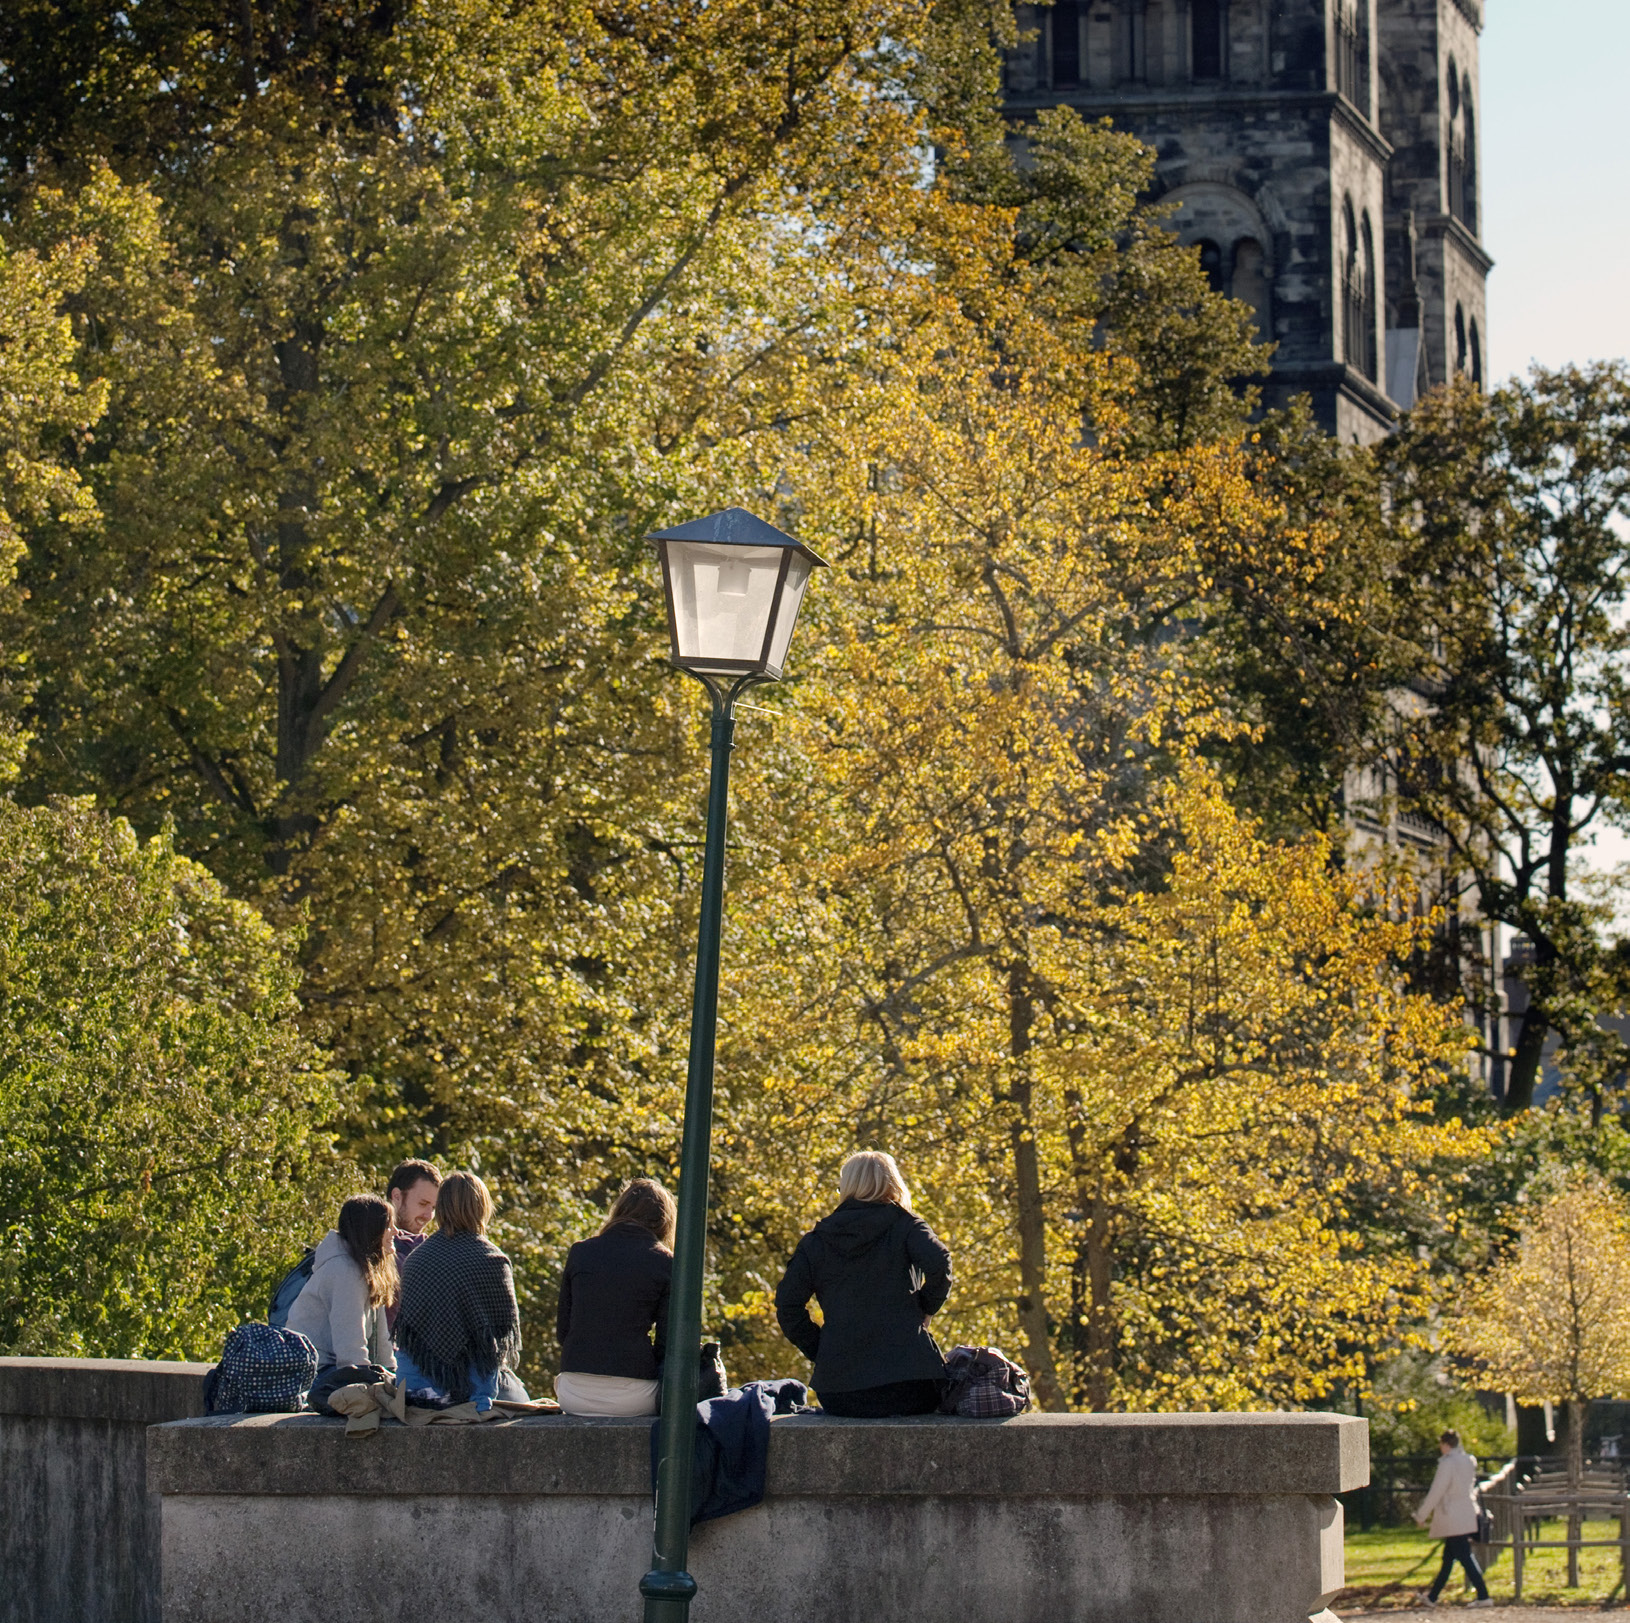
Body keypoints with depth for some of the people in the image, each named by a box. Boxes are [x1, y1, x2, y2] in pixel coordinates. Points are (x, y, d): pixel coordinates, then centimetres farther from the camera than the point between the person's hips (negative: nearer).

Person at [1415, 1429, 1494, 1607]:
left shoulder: (1448, 1463, -16)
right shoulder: (1469, 1461, 8)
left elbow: (1436, 1492, -15)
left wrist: (1421, 1516, -5)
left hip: (1453, 1519, -9)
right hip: (1467, 1517, 9)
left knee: (1465, 1557, -7)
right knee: (1448, 1558, 14)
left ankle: (1483, 1596, -10)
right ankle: (1433, 1596, 23)